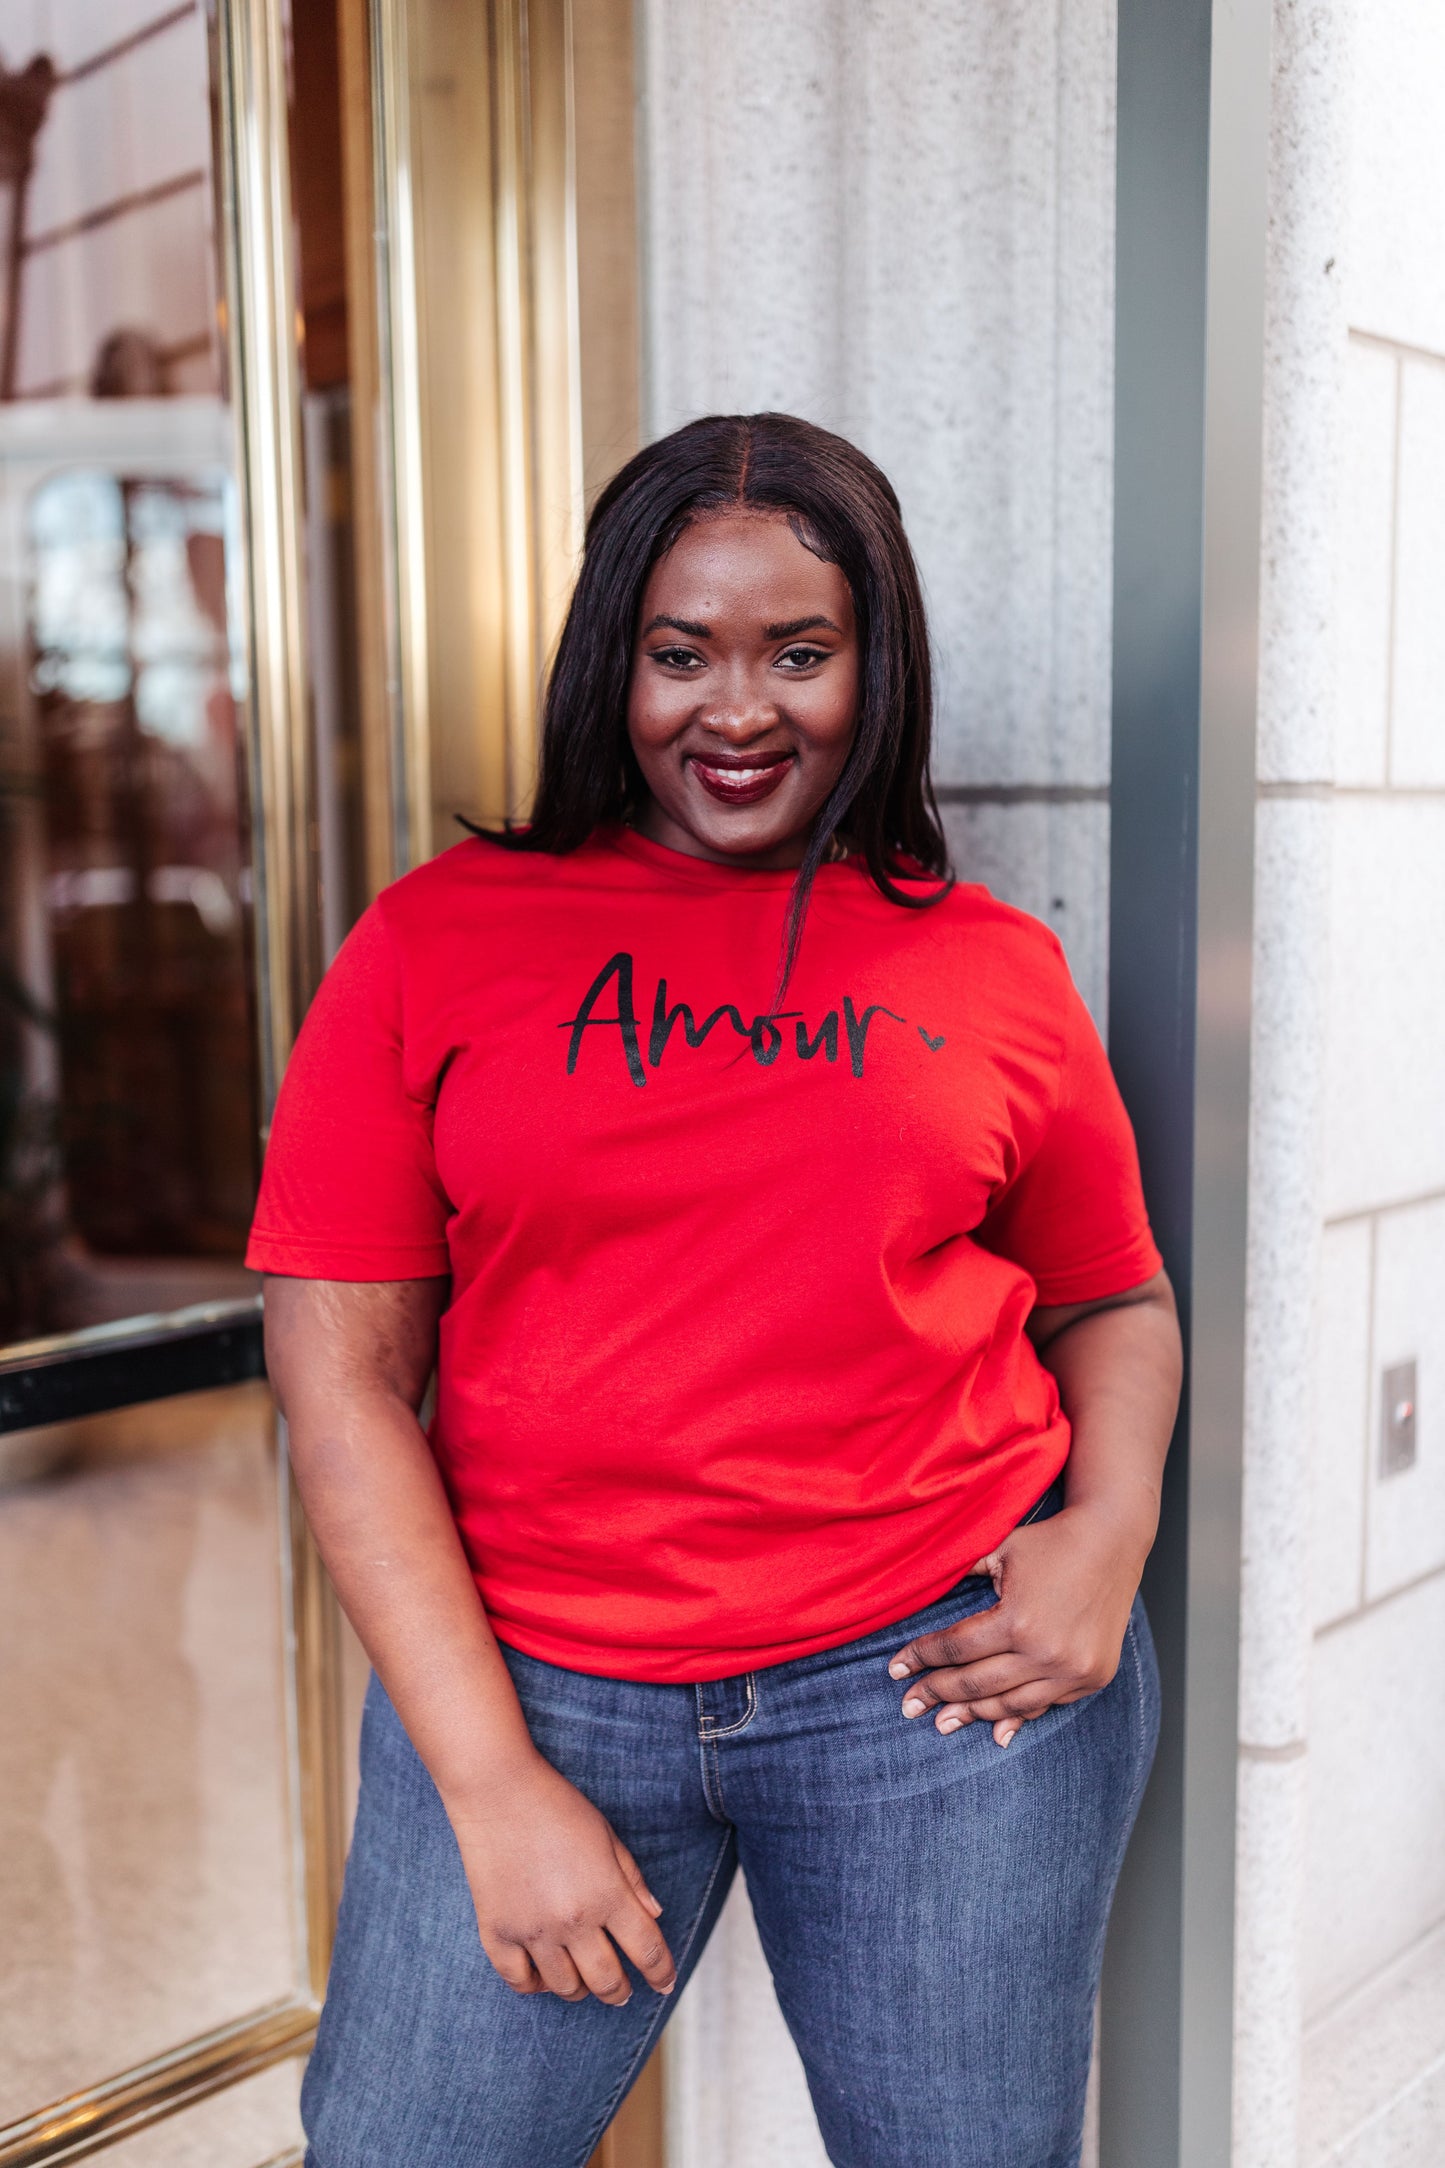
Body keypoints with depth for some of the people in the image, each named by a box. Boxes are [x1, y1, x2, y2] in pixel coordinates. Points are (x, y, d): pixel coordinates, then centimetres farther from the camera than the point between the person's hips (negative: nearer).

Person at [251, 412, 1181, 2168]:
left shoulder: (992, 967, 4)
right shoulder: (440, 940, -1)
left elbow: (1113, 1301, 15)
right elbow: (339, 1366, -4)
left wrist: (1115, 1522, -6)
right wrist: (490, 1782, -8)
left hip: (945, 1666, 1)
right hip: (526, 1681, 0)